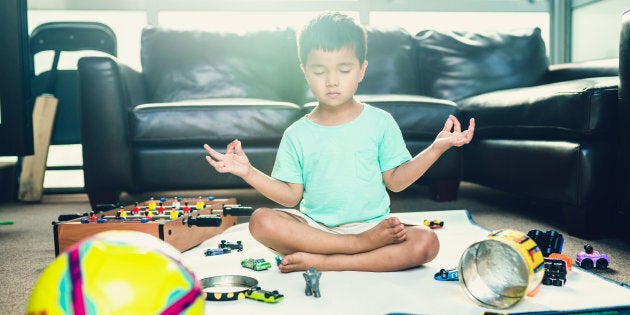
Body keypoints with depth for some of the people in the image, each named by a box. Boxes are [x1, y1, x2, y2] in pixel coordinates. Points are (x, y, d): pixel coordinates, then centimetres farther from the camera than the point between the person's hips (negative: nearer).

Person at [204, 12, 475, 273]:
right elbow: (291, 195, 2)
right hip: (314, 227, 1)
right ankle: (364, 245, -25)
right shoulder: (296, 135, 3)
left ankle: (320, 261, -26)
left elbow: (396, 180, 2)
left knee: (426, 242, -26)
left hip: (371, 223, 0)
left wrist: (436, 148, -9)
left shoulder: (381, 122, 1)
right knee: (261, 221, -25)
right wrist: (248, 172, -10)